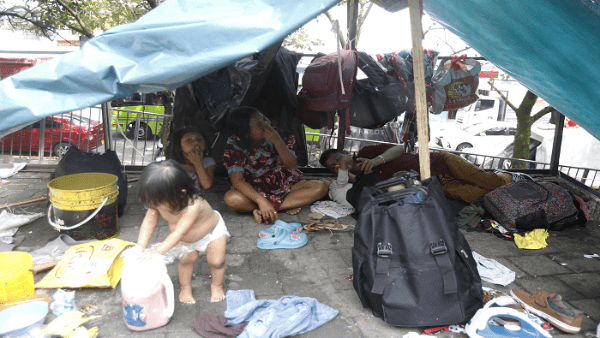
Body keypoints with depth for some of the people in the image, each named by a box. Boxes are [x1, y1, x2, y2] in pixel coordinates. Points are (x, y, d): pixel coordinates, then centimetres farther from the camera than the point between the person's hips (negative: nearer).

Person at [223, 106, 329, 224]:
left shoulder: (276, 134, -12)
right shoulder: (234, 147, -17)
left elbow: (291, 165, -14)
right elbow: (237, 180, -28)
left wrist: (277, 141, -30)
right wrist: (261, 201, -43)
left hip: (283, 187, 3)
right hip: (254, 191, -2)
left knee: (321, 187, -19)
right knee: (231, 199, -35)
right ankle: (287, 206, -21)